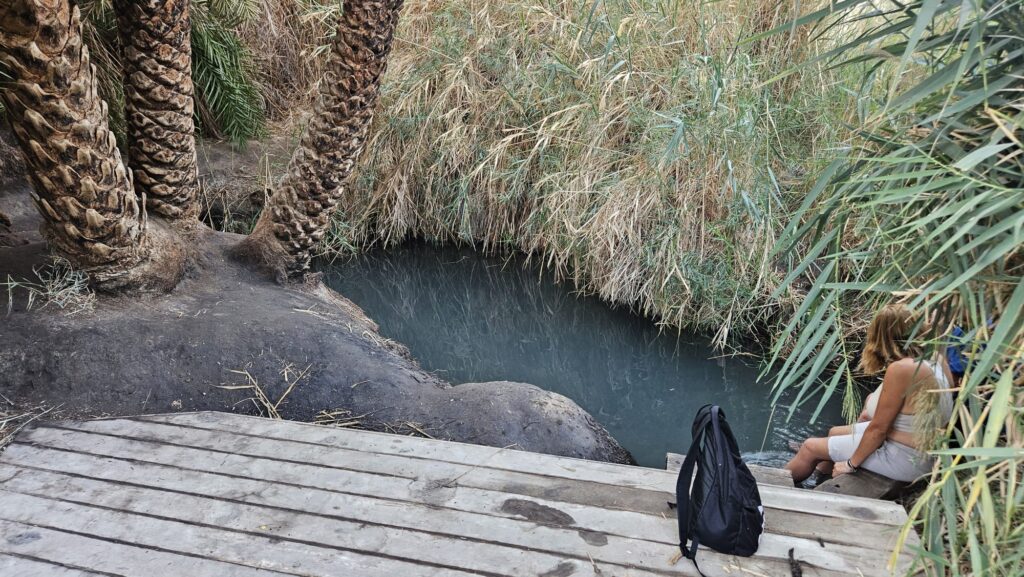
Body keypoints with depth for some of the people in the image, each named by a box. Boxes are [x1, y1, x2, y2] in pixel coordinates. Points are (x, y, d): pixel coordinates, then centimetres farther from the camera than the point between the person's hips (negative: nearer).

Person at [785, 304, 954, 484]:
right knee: (835, 433, 24)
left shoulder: (900, 369, -27)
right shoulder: (936, 357, -3)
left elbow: (878, 428, -20)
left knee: (810, 447, 4)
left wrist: (851, 464, -8)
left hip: (906, 460, -8)